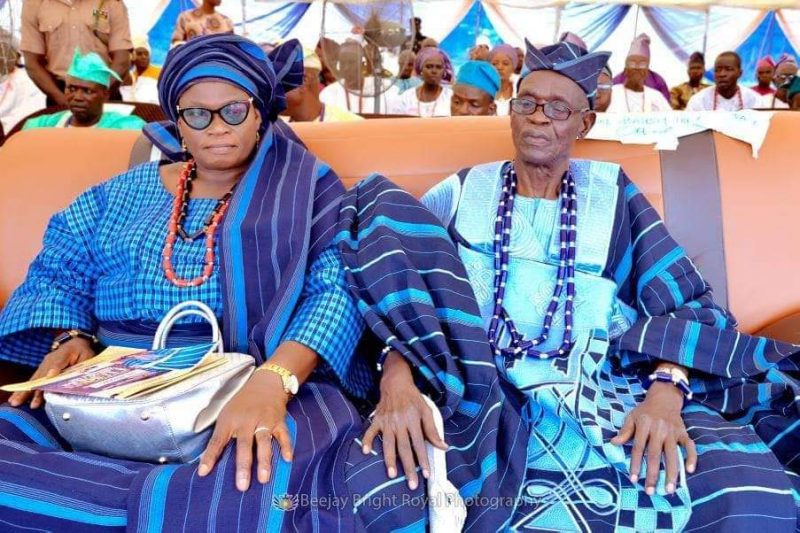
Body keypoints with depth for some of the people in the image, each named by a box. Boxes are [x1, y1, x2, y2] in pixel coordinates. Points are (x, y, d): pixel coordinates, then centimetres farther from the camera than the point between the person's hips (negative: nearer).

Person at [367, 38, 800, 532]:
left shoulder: (609, 191, 12)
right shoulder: (461, 193, 10)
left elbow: (687, 298, 3)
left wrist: (665, 391, -17)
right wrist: (397, 376, -24)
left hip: (610, 391, 0)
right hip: (484, 396, 1)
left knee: (744, 487, -27)